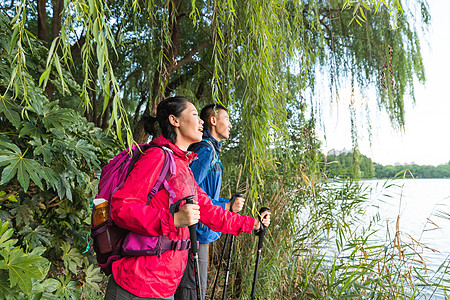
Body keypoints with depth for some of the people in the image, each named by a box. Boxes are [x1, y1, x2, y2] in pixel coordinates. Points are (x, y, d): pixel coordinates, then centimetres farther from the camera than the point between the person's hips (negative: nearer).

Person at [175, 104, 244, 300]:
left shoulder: (211, 151, 18)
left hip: (201, 234, 10)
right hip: (195, 234, -10)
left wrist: (229, 203, 9)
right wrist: (226, 206, -19)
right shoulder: (205, 150, -15)